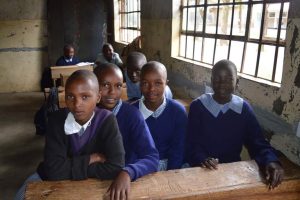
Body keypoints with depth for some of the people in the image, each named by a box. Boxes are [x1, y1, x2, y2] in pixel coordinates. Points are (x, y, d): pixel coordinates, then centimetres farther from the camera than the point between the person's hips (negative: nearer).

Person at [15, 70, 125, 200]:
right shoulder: (57, 120, -16)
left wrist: (70, 168, -22)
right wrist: (92, 159, -20)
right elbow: (54, 170, -23)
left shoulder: (107, 120, -20)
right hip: (55, 180, 2)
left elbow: (115, 167, -28)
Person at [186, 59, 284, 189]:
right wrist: (202, 159, -28)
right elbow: (192, 143, -7)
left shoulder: (244, 108, 1)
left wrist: (271, 161, -22)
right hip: (202, 169, -2)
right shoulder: (197, 106, -6)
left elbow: (258, 143, -2)